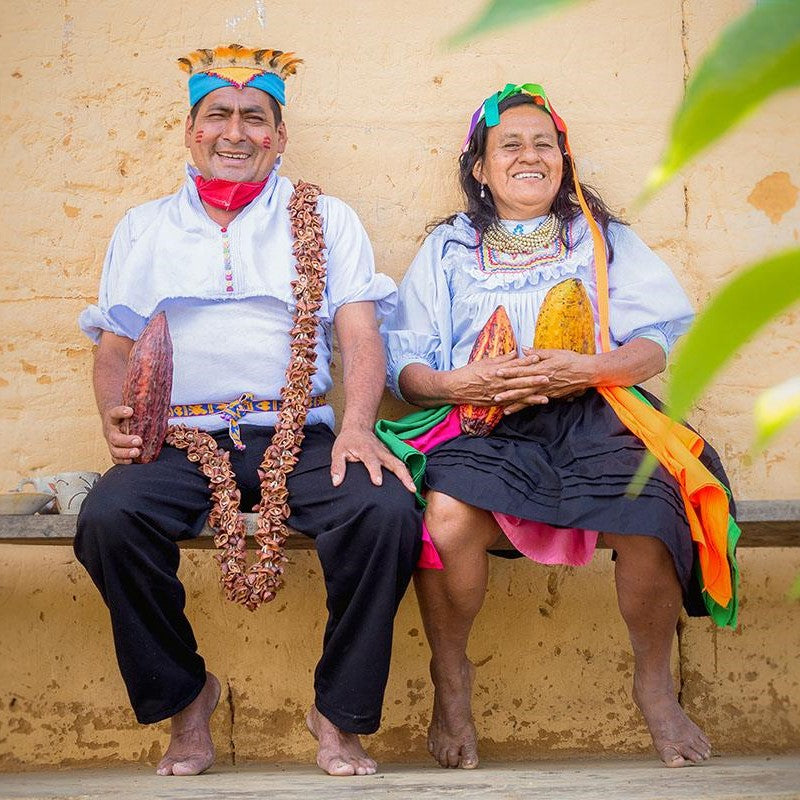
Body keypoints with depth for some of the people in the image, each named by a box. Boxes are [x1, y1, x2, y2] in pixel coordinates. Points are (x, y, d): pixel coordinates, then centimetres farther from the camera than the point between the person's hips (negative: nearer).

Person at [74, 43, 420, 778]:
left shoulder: (326, 220, 16)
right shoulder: (144, 228, 20)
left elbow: (360, 336, 5)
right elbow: (114, 348, 17)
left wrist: (357, 427, -15)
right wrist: (115, 423, -5)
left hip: (299, 437, 0)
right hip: (182, 440, 1)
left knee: (387, 511, -31)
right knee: (109, 517, -31)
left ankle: (341, 713, -9)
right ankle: (183, 698, -6)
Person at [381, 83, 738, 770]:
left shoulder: (604, 239, 21)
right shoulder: (447, 248, 21)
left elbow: (656, 344, 8)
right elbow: (403, 365, 11)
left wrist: (587, 369, -12)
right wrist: (456, 384, -12)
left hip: (594, 412, 0)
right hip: (484, 426, 0)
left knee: (649, 517, -32)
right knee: (446, 518, -34)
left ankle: (655, 685, -5)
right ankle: (451, 683, -7)